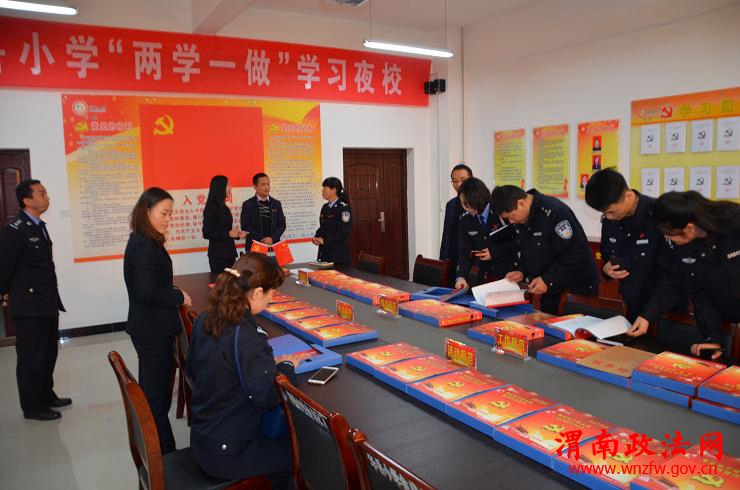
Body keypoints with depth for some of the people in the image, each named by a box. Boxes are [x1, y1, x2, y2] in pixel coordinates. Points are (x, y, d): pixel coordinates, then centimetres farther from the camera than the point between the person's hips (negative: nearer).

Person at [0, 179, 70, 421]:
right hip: (29, 305, -8)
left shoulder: (39, 226, 10)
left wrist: (51, 295, 15)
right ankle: (32, 406, 16)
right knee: (31, 356, 3)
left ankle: (46, 396, 33)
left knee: (48, 353, 18)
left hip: (47, 302, 8)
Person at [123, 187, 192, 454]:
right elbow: (147, 292, -25)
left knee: (153, 391, 18)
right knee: (156, 395, 1)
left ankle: (162, 452, 31)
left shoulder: (143, 242, 9)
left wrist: (173, 293, 4)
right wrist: (179, 297, -12)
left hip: (151, 327, 10)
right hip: (152, 331, -10)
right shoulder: (144, 246, -20)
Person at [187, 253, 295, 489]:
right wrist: (287, 367, -11)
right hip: (225, 453, -8)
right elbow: (267, 396, -29)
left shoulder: (204, 320, -3)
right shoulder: (246, 336, -28)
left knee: (281, 434, 24)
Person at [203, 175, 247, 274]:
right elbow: (206, 234, -16)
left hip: (229, 253, 7)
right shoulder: (211, 209, -12)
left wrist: (237, 235, 2)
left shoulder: (224, 208, 11)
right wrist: (228, 234, -19)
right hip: (218, 254, -7)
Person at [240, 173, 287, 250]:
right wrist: (262, 240, -13)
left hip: (274, 245, 3)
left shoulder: (276, 204, 12)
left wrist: (272, 238, -9)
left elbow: (282, 224, 8)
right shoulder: (247, 205, 2)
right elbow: (245, 226, -4)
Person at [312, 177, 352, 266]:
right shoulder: (325, 207, 13)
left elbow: (343, 232, -16)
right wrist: (317, 238, 0)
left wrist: (325, 240, -17)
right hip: (324, 252, 7)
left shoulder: (344, 208, -10)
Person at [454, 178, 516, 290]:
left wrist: (494, 252, -16)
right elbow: (465, 252, -2)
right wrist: (461, 276, -17)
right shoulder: (465, 220, 0)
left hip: (510, 275, -4)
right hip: (485, 278, 4)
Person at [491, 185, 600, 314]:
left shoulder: (555, 212, -25)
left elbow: (578, 254, -25)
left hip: (577, 290, -7)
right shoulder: (520, 219, 0)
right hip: (549, 291, 7)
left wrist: (548, 279, -24)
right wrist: (521, 271, -4)